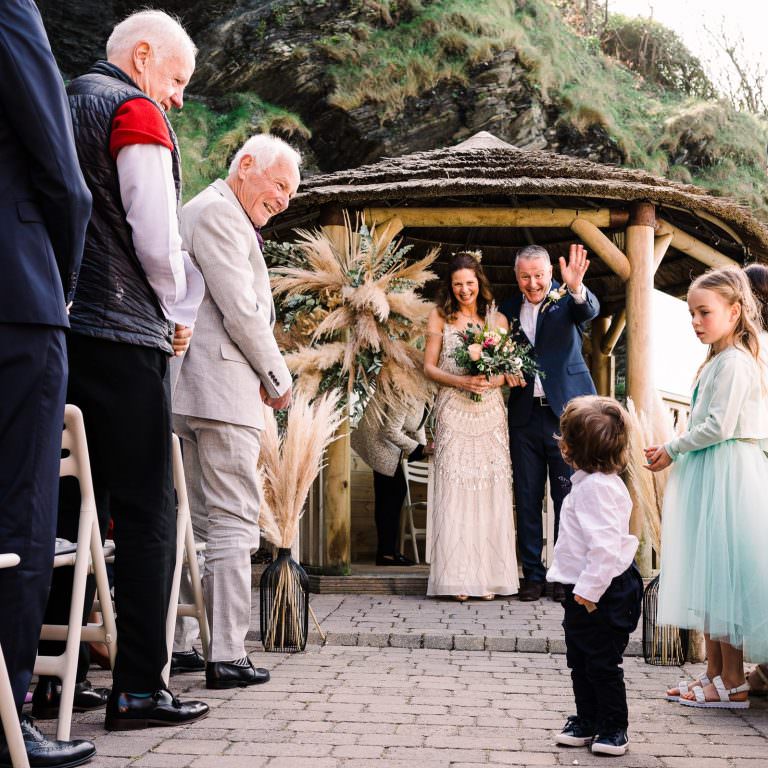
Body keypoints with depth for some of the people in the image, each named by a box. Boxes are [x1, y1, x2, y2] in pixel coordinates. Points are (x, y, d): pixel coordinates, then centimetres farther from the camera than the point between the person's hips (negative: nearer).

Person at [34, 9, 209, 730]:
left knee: (71, 508, 10)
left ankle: (47, 673, 12)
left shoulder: (58, 107, 20)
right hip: (121, 338, -8)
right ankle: (138, 689, -3)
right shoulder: (136, 111, -5)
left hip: (56, 334, 8)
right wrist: (175, 314, 5)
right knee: (147, 514, -4)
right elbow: (157, 240, -13)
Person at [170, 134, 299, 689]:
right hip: (222, 391, -10)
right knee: (234, 522, -8)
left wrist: (263, 373, 13)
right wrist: (279, 378, -5)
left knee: (196, 521, 12)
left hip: (188, 393, 11)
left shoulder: (198, 211, 25)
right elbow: (241, 309, -15)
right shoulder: (218, 213, -9)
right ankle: (227, 657, -5)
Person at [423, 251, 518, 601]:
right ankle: (457, 576, -1)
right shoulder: (440, 317, 6)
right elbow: (429, 367, 3)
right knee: (454, 489, -5)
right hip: (453, 411, -1)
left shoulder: (498, 320, 9)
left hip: (489, 411, 2)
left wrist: (492, 381, -12)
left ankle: (488, 574, 5)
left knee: (491, 489, -1)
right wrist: (459, 381, -14)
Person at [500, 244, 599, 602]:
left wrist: (576, 287, -47)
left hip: (565, 411, -4)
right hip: (525, 415, 4)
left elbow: (589, 311, -25)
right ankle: (532, 573, 17)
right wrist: (505, 370, -5)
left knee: (568, 496, 2)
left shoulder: (566, 299, -3)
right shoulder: (508, 310, 10)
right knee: (527, 498, 8)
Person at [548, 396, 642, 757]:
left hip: (602, 595, -11)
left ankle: (614, 727, 15)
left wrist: (590, 589, -27)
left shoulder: (596, 486, -23)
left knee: (603, 663, 2)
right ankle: (586, 721, 29)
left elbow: (605, 545, -30)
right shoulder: (599, 481, 10)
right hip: (585, 591, 11)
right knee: (580, 660, 18)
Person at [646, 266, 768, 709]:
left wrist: (672, 450, -10)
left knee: (724, 577, -6)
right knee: (709, 578, 11)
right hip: (708, 477, 10)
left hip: (727, 478, -10)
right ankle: (715, 674, 18)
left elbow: (719, 425, -20)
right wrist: (672, 451, 10)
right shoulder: (718, 361, 16)